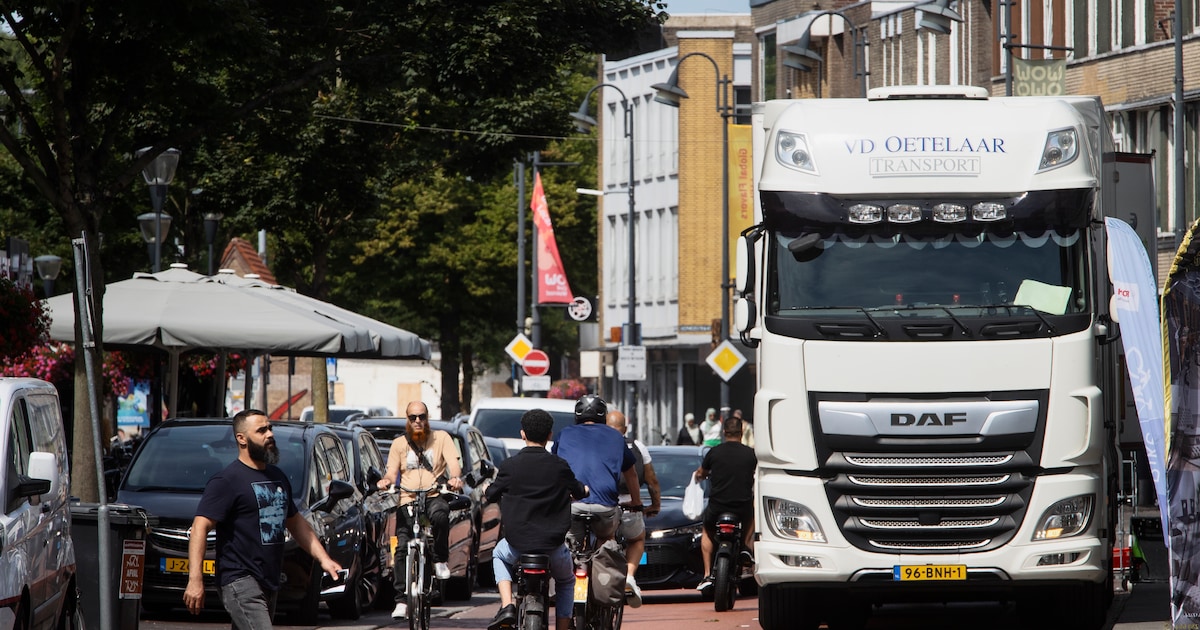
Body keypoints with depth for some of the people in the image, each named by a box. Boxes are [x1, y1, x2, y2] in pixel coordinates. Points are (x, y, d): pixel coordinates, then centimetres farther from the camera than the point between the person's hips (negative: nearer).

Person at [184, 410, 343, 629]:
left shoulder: (277, 477, 17)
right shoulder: (227, 480, -10)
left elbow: (295, 522, 29)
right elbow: (201, 527, -15)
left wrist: (323, 558, 18)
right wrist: (195, 580, -24)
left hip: (268, 584, 9)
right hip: (240, 583, -9)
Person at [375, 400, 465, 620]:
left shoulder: (441, 438, 12)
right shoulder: (399, 444, 17)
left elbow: (453, 463, 0)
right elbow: (392, 472, 8)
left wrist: (455, 478, -23)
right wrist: (387, 480, -17)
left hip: (434, 496, -2)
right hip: (407, 500, 2)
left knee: (440, 514, -38)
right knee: (402, 548, -13)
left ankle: (440, 560, -16)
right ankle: (401, 600, -11)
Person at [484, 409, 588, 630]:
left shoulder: (510, 465, -7)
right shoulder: (560, 466, -4)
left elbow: (491, 495, 7)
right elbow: (579, 492, 13)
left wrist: (487, 489, 32)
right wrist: (585, 489, 38)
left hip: (517, 544, 0)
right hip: (552, 546, 0)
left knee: (499, 555, 34)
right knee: (566, 581, 30)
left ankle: (507, 606, 13)